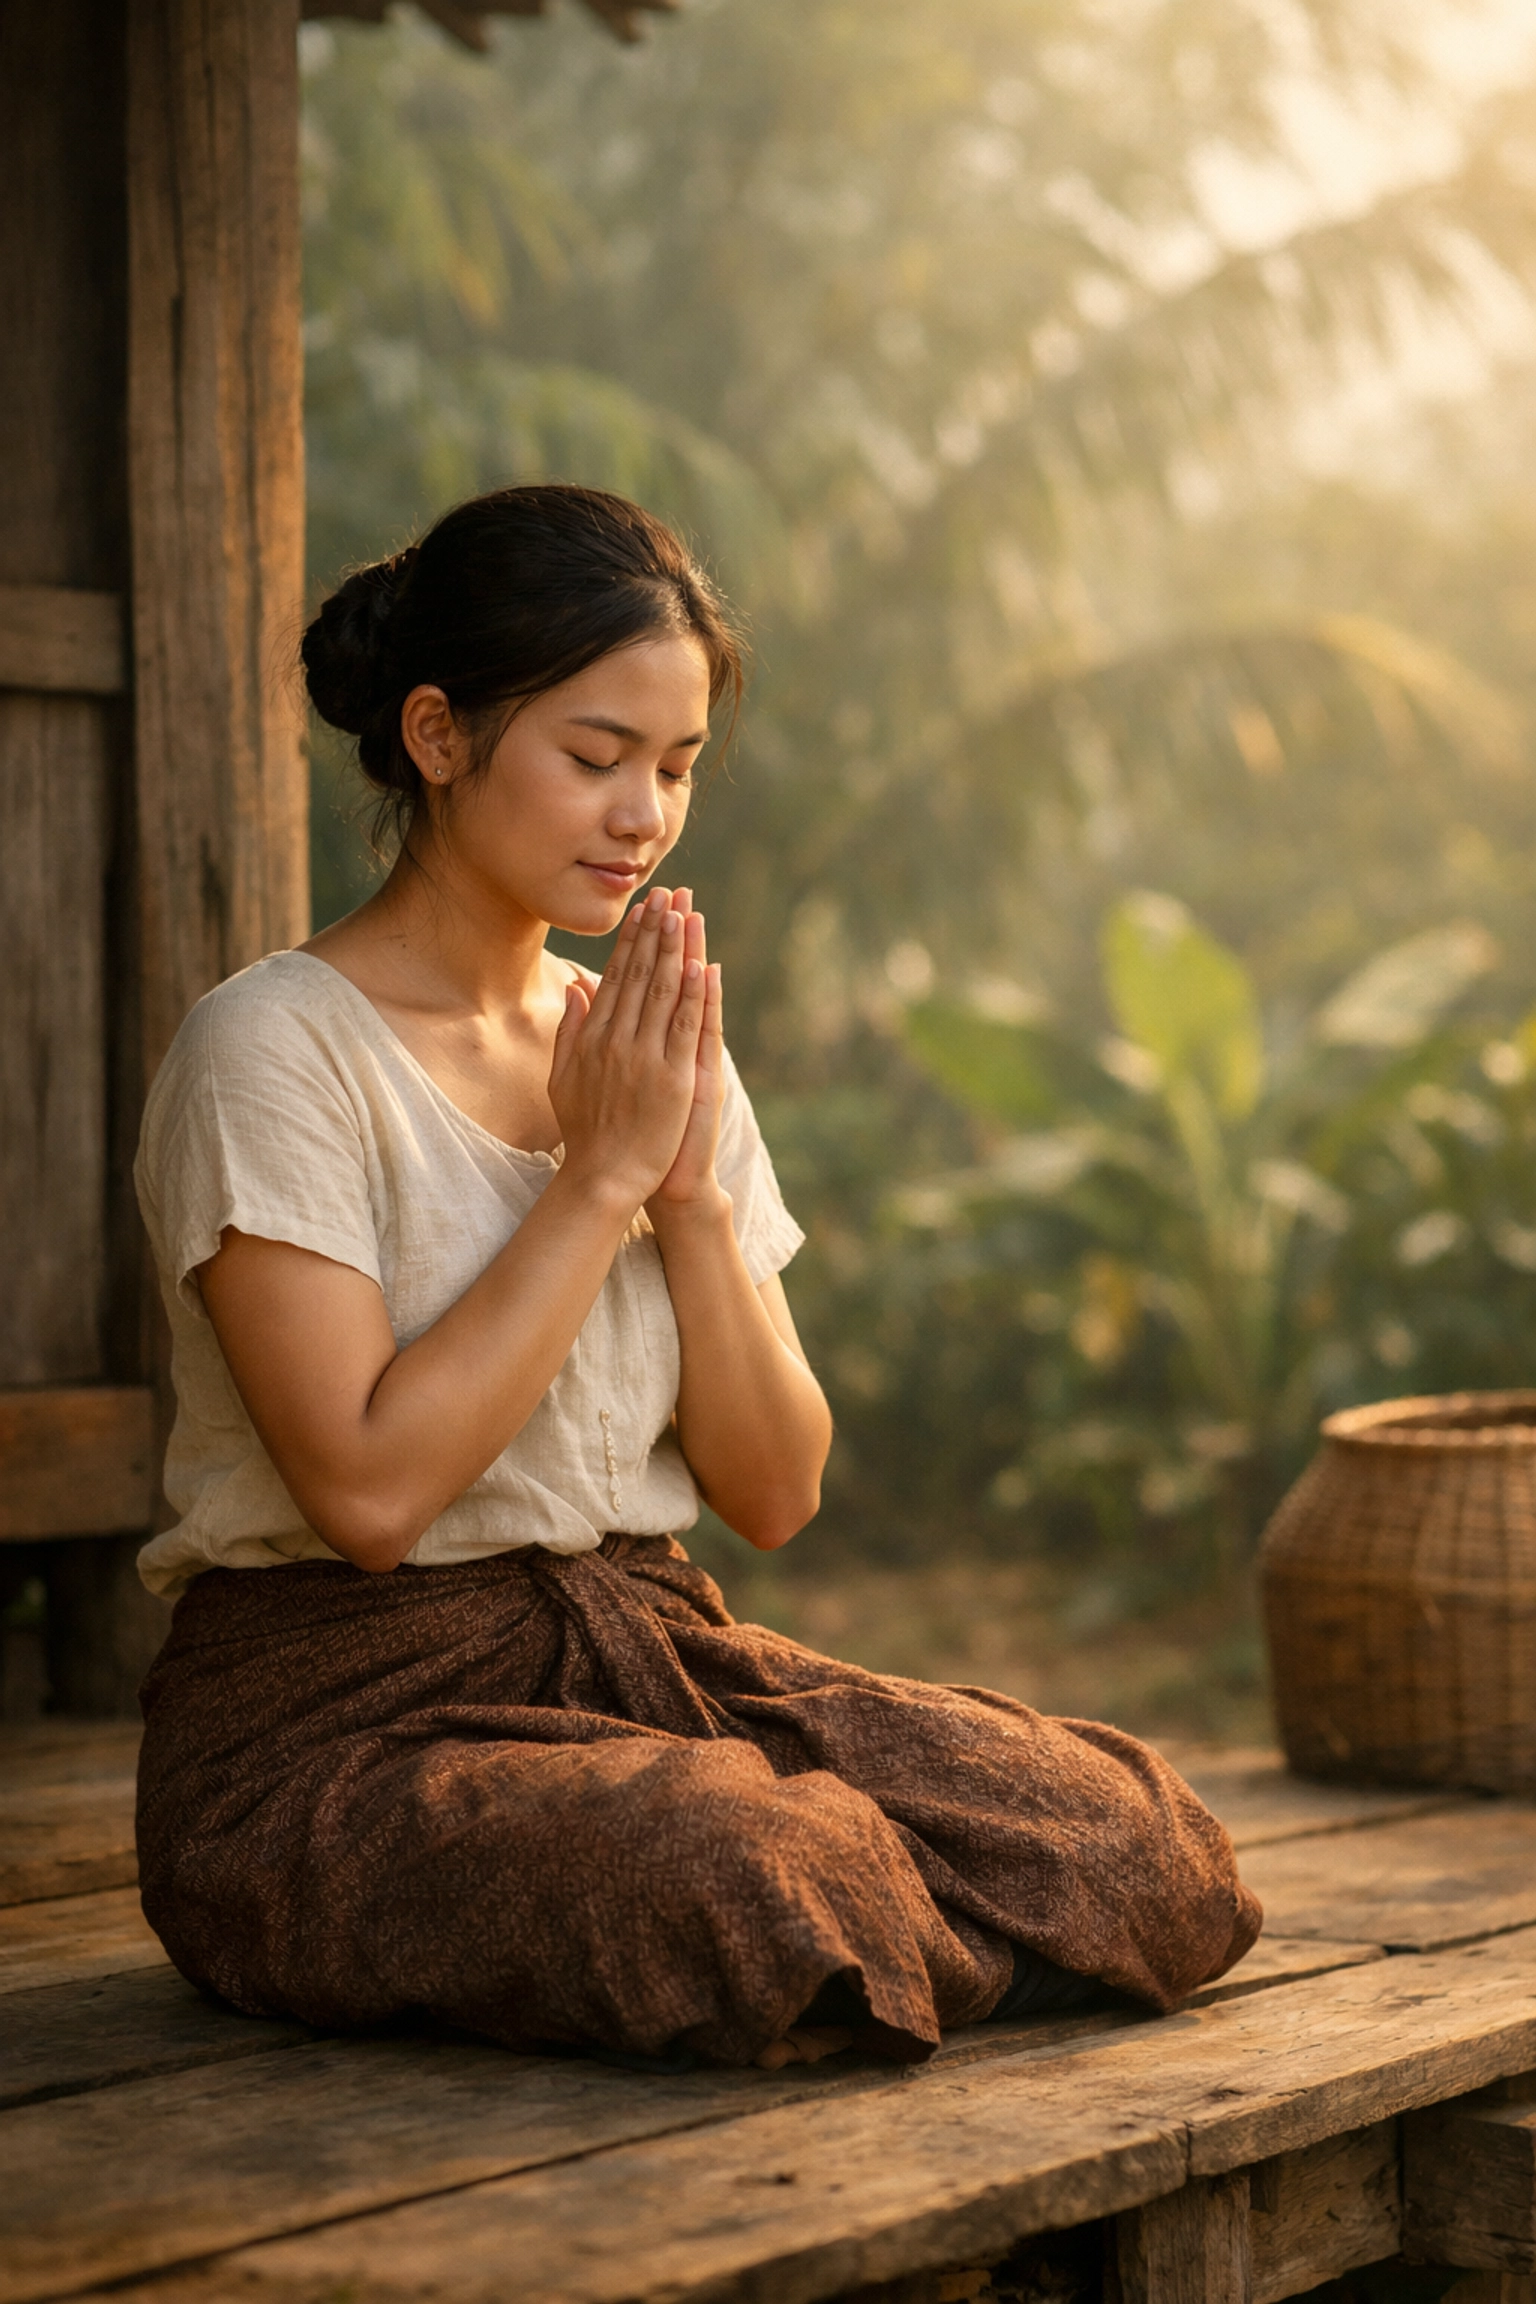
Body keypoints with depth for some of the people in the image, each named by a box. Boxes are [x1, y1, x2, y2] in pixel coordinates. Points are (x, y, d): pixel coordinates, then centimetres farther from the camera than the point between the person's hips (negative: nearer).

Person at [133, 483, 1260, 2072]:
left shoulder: (658, 1049, 12)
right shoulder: (275, 1049, -8)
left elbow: (776, 1494, 7)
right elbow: (370, 1486, -20)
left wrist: (692, 1188, -8)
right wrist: (601, 1174, -13)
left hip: (661, 1671, 6)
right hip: (347, 1731, -5)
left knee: (1142, 1845, -16)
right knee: (749, 1899, -35)